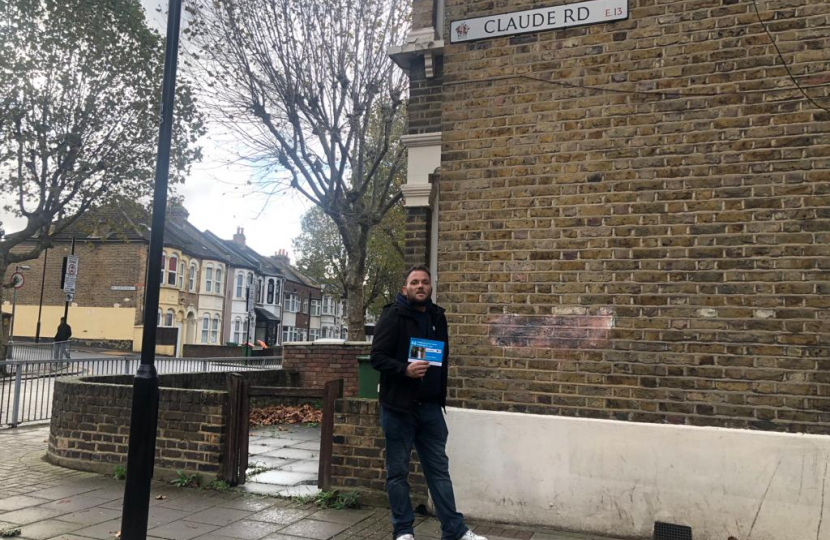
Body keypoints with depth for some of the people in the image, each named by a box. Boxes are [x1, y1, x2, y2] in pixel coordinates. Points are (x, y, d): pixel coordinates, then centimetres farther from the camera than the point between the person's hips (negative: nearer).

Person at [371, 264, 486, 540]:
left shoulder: (438, 317, 10)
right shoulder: (393, 315, -7)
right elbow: (377, 356, -13)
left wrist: (440, 395, 15)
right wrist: (405, 370, -28)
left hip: (430, 406, 5)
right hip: (398, 406, -5)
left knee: (439, 470, 11)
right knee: (398, 472, 6)